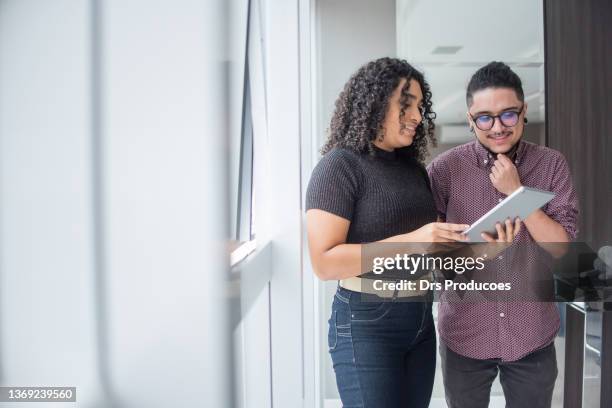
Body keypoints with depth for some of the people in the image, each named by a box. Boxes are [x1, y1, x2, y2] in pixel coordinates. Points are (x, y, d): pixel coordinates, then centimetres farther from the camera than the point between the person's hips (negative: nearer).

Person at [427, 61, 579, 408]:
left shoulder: (551, 165, -5)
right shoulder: (445, 169, -9)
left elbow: (564, 248, -9)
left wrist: (516, 191, -17)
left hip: (532, 336, 1)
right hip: (464, 335, -1)